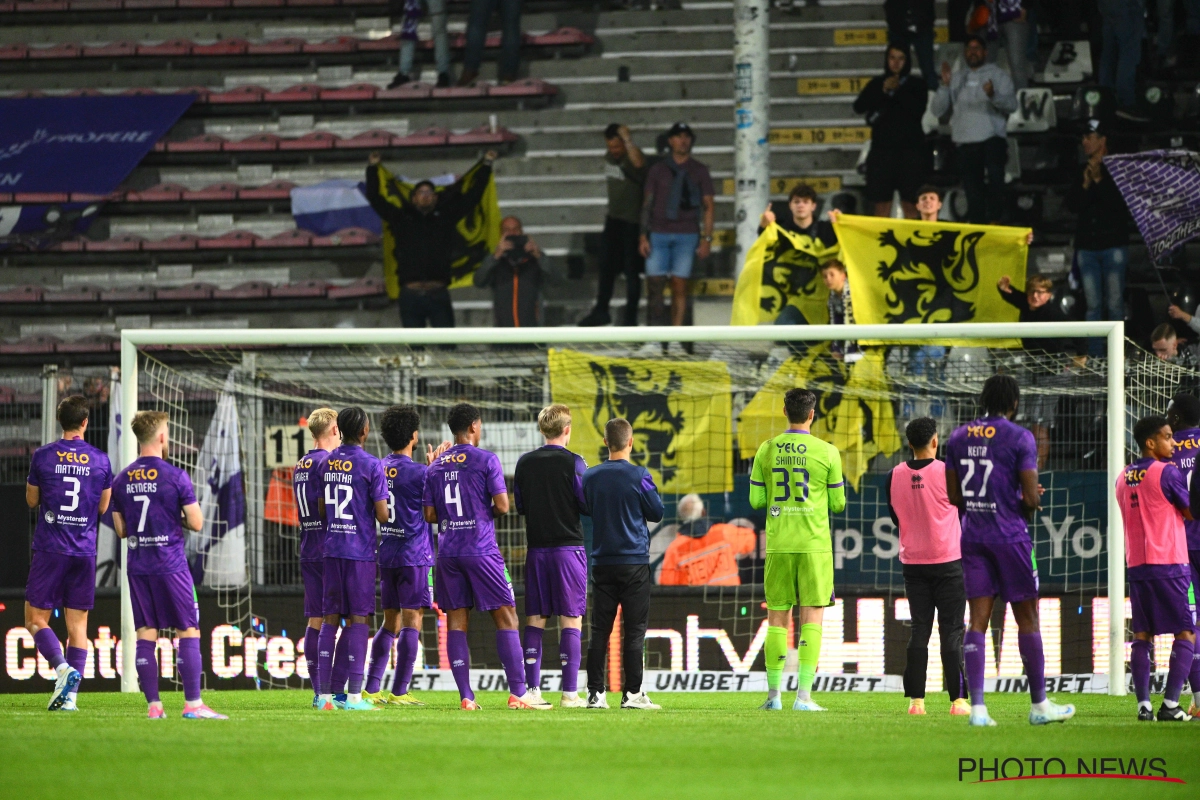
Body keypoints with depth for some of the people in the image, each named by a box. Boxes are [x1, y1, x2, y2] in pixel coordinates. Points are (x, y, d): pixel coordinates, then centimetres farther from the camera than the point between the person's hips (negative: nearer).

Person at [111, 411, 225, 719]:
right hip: (171, 564, -5)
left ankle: (153, 705, 4)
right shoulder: (175, 477, -9)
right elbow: (196, 523, -7)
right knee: (189, 632, 0)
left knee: (145, 635, 6)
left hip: (137, 566, 5)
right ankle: (193, 703, -6)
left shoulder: (122, 480, 6)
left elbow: (120, 529, 12)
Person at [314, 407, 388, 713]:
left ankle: (326, 693, 4)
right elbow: (382, 515, -10)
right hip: (361, 550, -5)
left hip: (331, 549, 5)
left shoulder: (326, 463, 8)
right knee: (358, 619, -2)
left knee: (331, 618, 7)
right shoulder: (371, 465, -9)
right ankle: (353, 695, -5)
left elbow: (321, 510, 13)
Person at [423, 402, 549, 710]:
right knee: (506, 618, 0)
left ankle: (466, 696, 0)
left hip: (448, 553, 5)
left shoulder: (436, 467, 10)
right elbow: (502, 506, -10)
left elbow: (430, 514, 9)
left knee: (456, 621, 4)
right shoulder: (486, 460, -5)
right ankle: (518, 693, -4)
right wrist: (487, 510, 11)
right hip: (481, 549, -5)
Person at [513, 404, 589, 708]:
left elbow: (519, 506, 10)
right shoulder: (573, 462, -9)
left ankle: (531, 689, 5)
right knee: (571, 620, -2)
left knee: (534, 620, 8)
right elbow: (587, 503, -8)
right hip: (569, 546, -4)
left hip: (536, 548, 4)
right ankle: (570, 692, -6)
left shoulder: (525, 463, 4)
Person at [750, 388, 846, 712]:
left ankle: (773, 695, 8)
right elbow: (838, 504, 1)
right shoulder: (826, 452, -4)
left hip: (778, 545, 2)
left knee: (777, 618, 8)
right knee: (812, 618, -2)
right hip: (814, 545, -2)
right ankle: (804, 695, -10)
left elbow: (756, 500, 5)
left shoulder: (766, 450, 2)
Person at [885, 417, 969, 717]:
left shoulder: (894, 476, 0)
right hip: (948, 562, -3)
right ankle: (957, 700, -4)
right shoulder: (946, 472, -11)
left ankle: (916, 699, 2)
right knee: (952, 632, -1)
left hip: (912, 563, 3)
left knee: (919, 631, 7)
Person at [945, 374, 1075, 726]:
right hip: (1009, 535, -4)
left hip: (973, 536, 4)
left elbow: (953, 496, 8)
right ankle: (1039, 705, 13)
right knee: (1027, 618, 7)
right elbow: (1031, 498, -13)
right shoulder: (1020, 438, -9)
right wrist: (1032, 501, 9)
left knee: (978, 620, 2)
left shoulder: (959, 437, 7)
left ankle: (977, 707, -7)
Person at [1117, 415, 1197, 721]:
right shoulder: (1167, 472, -10)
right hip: (1170, 563, -7)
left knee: (1142, 635, 7)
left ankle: (1143, 705, -1)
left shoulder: (1123, 477, 11)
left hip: (1136, 565, 7)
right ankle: (1170, 704, -10)